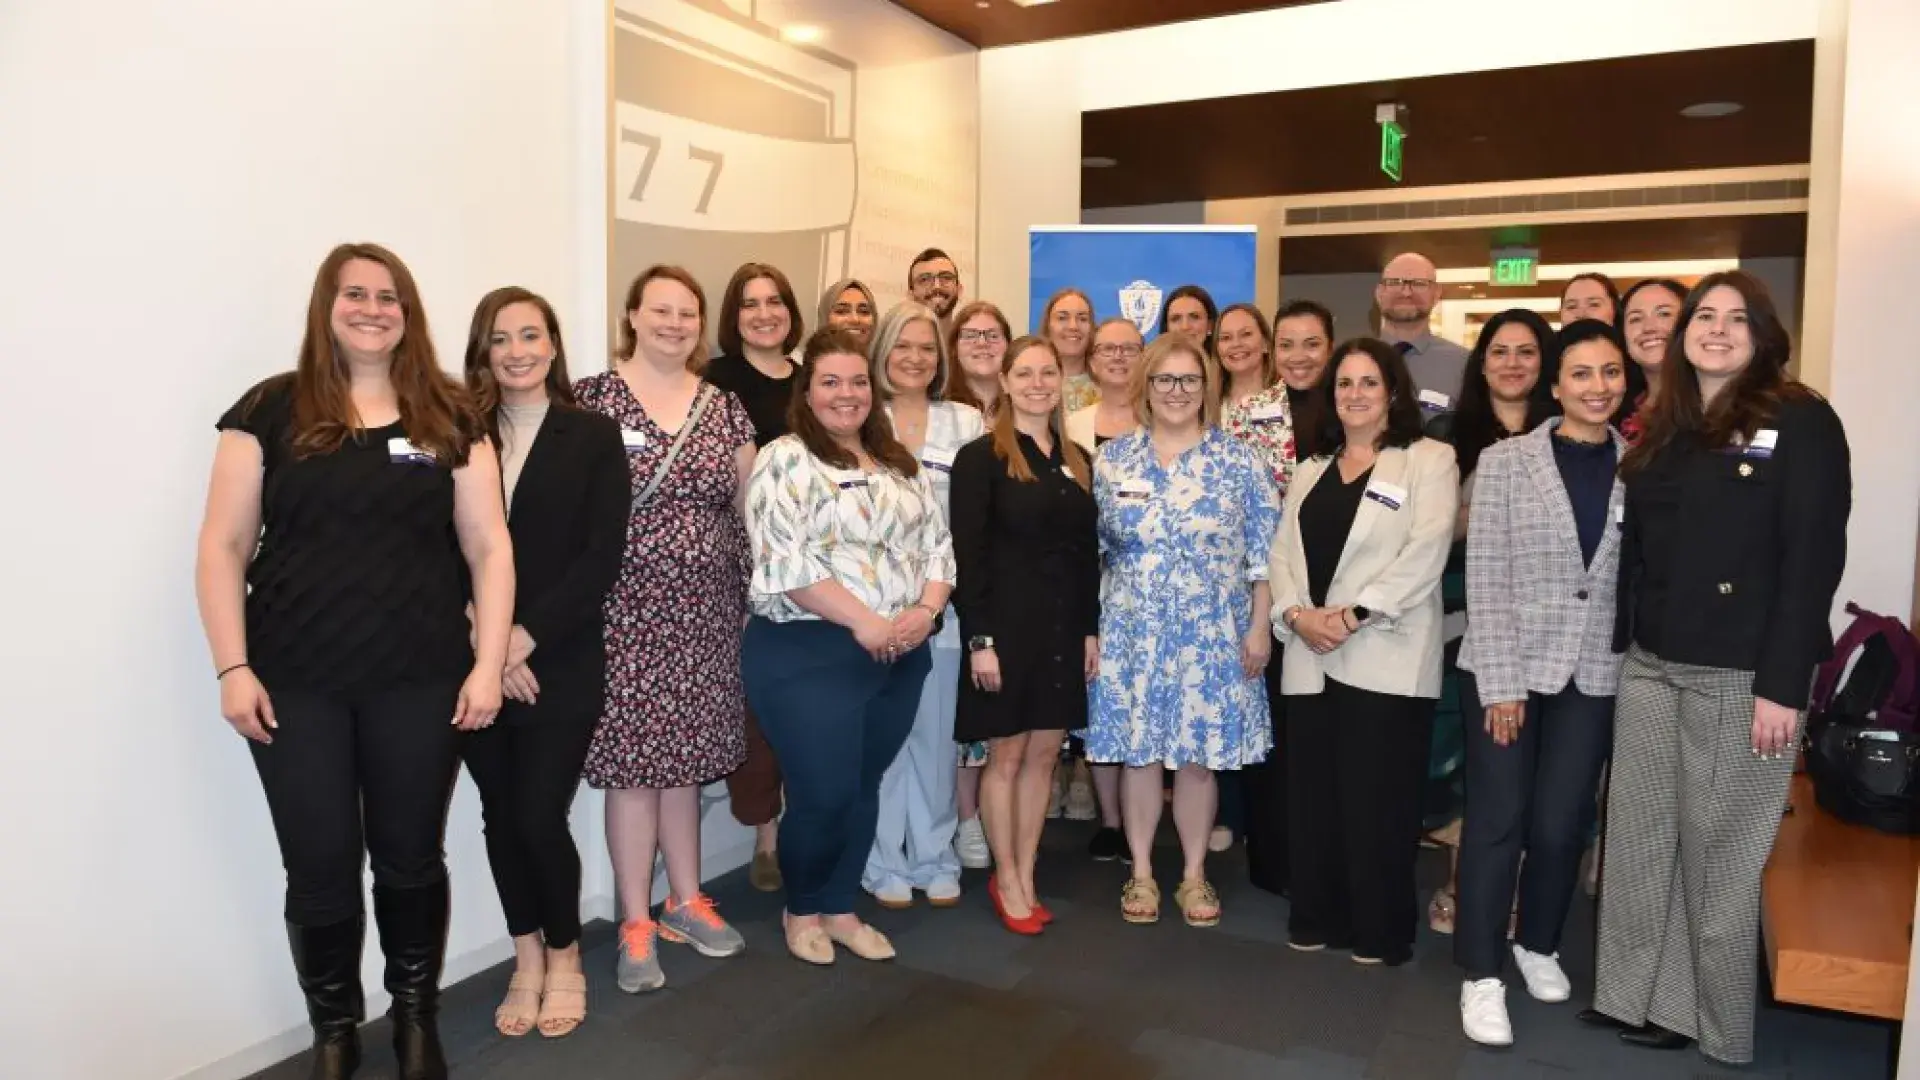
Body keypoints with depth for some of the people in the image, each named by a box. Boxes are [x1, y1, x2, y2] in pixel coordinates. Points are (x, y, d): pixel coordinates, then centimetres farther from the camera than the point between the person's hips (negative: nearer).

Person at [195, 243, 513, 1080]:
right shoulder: (272, 411, 2)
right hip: (297, 685, 0)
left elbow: (488, 548, 3)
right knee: (319, 869, 8)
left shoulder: (449, 419, 5)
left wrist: (488, 665, -5)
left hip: (421, 681, 1)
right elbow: (223, 547, 2)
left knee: (411, 857, 11)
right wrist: (233, 668, -6)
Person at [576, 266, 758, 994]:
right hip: (628, 609, -4)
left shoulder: (725, 408, 9)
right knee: (634, 760, 1)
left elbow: (751, 504, 12)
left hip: (706, 610, 4)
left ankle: (685, 901, 29)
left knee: (687, 757, 13)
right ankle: (635, 924, 15)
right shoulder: (593, 398, -4)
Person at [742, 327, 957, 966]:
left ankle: (840, 908, 31)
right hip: (810, 653, -6)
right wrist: (864, 622, -20)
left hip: (899, 654, 6)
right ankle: (802, 910, 25)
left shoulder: (900, 464, 13)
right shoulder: (786, 460, -8)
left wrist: (924, 611, -8)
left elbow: (937, 543, 11)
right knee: (823, 794, 0)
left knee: (863, 788, 14)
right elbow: (783, 558, -19)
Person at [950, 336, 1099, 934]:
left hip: (1064, 625, 5)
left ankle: (1025, 878, 23)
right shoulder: (981, 457, -7)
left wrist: (1091, 629, 7)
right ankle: (1007, 880, 20)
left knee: (1045, 753, 11)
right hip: (1006, 623, -5)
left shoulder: (1077, 461, 11)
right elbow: (967, 554, -12)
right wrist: (979, 638, -16)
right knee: (1007, 754, 5)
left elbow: (1088, 551, 12)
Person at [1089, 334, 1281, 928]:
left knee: (1199, 756, 7)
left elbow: (1262, 553, 0)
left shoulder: (1239, 461, -1)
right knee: (1138, 752, 7)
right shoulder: (1112, 459, 3)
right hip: (1133, 633, 1)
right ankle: (1141, 873, 23)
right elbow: (1093, 550, 7)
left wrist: (1259, 628, -4)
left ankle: (1194, 874, 24)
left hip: (1212, 635, -1)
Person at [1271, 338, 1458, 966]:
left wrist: (1352, 615, -16)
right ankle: (1317, 918, 23)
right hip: (1311, 657, 5)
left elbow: (1425, 553, -11)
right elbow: (1282, 554, 11)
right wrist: (1296, 613, -8)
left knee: (1376, 798, 0)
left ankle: (1380, 931, 15)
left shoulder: (1428, 461, 1)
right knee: (1312, 794, 9)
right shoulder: (1309, 472, 19)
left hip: (1386, 657, -5)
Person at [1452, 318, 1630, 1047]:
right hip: (1507, 667, -2)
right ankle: (1481, 974, 13)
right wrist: (1501, 682, -11)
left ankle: (1538, 944, 34)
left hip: (1595, 676, 2)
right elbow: (1485, 579, -8)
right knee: (1497, 820, 2)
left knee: (1560, 825, 9)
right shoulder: (1505, 462, -4)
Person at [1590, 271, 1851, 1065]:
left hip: (1740, 674, -6)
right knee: (1639, 837, 10)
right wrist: (1618, 648, 4)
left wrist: (1783, 685, -17)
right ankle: (1638, 993, 23)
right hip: (1649, 667, 6)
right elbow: (1632, 551, 11)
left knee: (1720, 848, 4)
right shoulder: (1661, 430, 13)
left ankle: (1714, 1019, 20)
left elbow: (1814, 556, -12)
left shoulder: (1800, 422, -5)